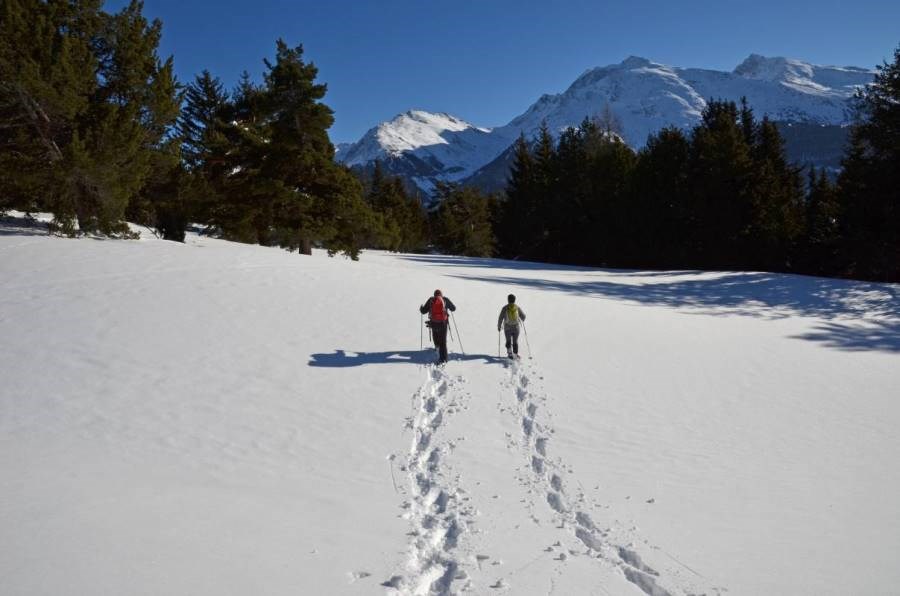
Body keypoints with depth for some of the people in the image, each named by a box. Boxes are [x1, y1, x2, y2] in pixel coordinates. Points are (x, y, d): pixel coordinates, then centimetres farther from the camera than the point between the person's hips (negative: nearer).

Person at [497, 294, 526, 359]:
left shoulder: (505, 308, -11)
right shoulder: (517, 307, -6)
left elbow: (500, 318, -9)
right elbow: (523, 316, 4)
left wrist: (499, 326, 5)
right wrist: (522, 320, 28)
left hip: (507, 328, -1)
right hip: (516, 327, 1)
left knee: (508, 341, 18)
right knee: (515, 341, 15)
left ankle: (509, 352, 4)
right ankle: (515, 354, 11)